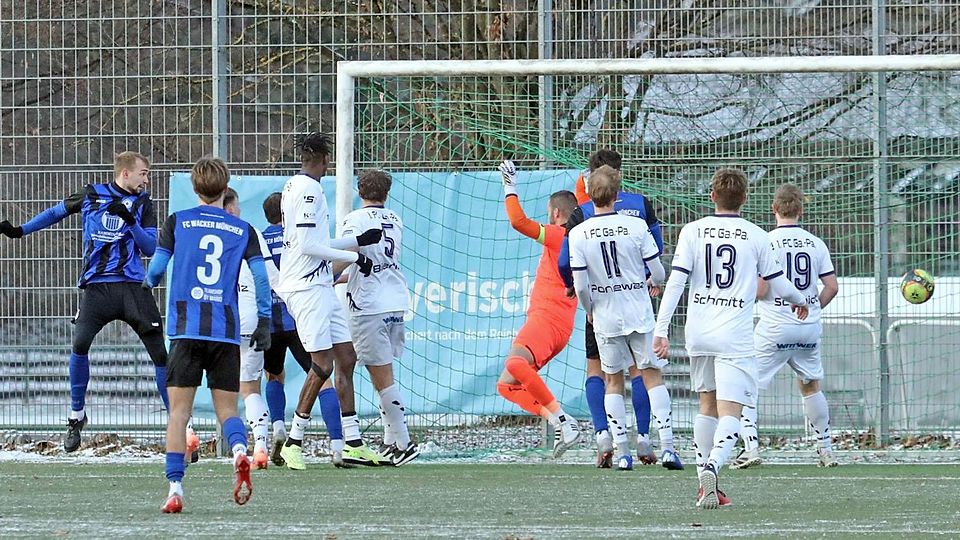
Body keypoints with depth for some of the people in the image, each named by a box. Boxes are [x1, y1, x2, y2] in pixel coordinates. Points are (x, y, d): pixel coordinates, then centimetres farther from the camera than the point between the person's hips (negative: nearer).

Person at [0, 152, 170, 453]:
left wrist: (130, 220, -13)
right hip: (97, 286, 0)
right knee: (79, 344, -18)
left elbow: (150, 249, 1)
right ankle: (76, 418, 2)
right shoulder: (92, 196, 8)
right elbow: (56, 212, 24)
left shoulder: (143, 204, 8)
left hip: (133, 286, 0)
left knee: (159, 350, -7)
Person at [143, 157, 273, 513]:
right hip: (226, 331, 1)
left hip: (186, 329, -1)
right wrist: (264, 322, 9)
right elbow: (261, 277, 0)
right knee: (226, 408, 9)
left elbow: (156, 270, 2)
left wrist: (148, 282, 25)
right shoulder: (243, 230, 8)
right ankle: (239, 451, -24)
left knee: (179, 412, 2)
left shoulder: (177, 222, 4)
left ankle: (175, 488, -8)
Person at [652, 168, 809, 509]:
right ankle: (711, 467, -34)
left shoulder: (692, 231, 2)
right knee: (729, 413, -7)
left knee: (707, 406, 19)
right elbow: (777, 283, 10)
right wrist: (799, 301, 31)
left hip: (698, 335, 3)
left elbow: (675, 281, -5)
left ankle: (705, 485, 18)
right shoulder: (756, 236, 0)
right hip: (735, 338, -3)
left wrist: (661, 330, -4)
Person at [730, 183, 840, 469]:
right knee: (811, 386, 22)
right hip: (809, 328, 5)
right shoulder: (815, 243, 3)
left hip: (774, 329, -5)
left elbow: (760, 290, -14)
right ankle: (826, 450, 23)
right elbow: (832, 286, 3)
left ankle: (751, 448, -10)